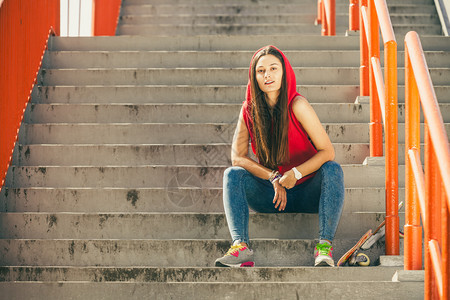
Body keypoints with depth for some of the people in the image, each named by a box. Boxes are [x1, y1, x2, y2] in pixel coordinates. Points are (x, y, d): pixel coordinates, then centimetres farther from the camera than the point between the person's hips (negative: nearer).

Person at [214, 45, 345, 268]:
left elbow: (327, 152, -14)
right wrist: (274, 178, -19)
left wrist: (295, 174, -27)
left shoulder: (297, 105, -13)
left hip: (307, 194, -2)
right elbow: (237, 157, -7)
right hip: (271, 195, 2)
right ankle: (241, 247, -35)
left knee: (332, 170, -30)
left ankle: (324, 245, -37)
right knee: (233, 174, -21)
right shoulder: (248, 110, -3)